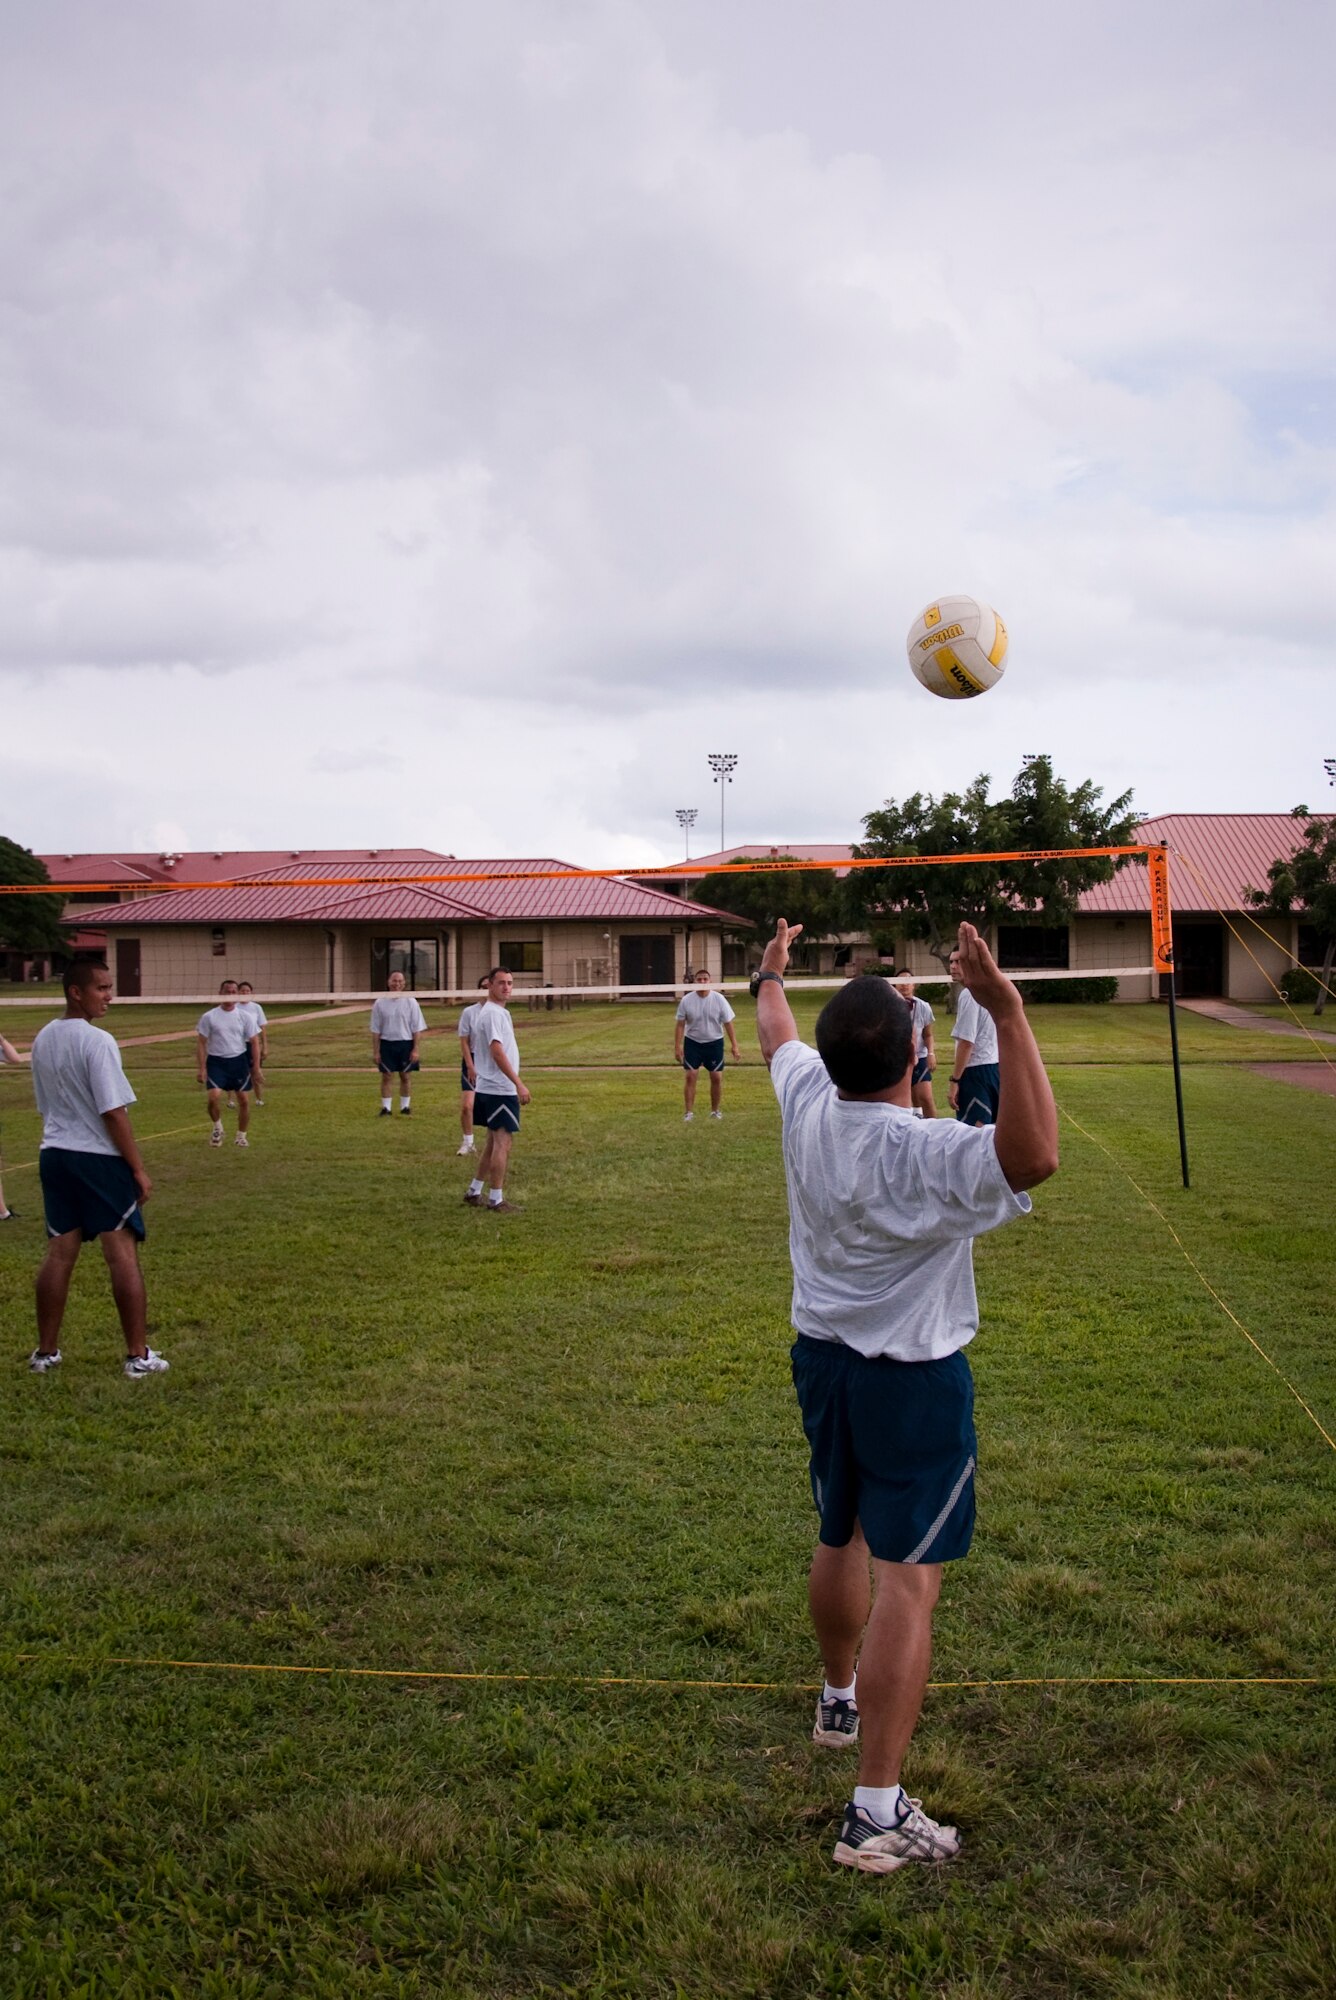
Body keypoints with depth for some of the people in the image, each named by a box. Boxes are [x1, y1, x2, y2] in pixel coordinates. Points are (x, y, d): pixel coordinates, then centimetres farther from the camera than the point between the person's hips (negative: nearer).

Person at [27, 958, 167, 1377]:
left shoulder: (43, 1040, 8)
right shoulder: (96, 1042, -16)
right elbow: (114, 1113, -17)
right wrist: (138, 1170, -11)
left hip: (55, 1155, 7)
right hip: (99, 1158, -7)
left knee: (59, 1253, 13)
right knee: (123, 1253, 0)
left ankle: (46, 1352, 19)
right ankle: (139, 1356, 4)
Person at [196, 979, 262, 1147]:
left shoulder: (243, 1017, 3)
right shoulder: (209, 1017, -2)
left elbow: (254, 1042, 6)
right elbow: (201, 1043, -1)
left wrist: (256, 1067, 1)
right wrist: (201, 1068, -8)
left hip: (239, 1061, 2)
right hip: (216, 1062, -2)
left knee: (244, 1100, 1)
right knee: (214, 1097, -18)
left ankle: (241, 1136, 19)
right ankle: (216, 1127, 11)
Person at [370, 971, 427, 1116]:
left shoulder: (410, 1001, 0)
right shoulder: (380, 1003, 2)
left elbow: (417, 1029, 0)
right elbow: (375, 1030, 5)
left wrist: (416, 1049, -7)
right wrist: (375, 1051, 0)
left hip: (406, 1044, 0)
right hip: (386, 1044, 0)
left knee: (406, 1076, 6)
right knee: (386, 1076, 1)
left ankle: (405, 1106, 17)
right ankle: (386, 1107, 7)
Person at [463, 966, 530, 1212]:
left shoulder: (484, 1010, 14)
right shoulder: (494, 1013, -17)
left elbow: (471, 1042, 23)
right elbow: (497, 1052, -25)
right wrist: (518, 1084, -26)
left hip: (487, 1088, 10)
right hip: (500, 1089, -10)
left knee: (493, 1141, 17)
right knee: (503, 1143, -5)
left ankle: (475, 1192, 24)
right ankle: (496, 1200, -1)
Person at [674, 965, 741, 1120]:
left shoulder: (719, 999, -9)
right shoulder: (686, 1000, -8)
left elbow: (728, 1023, -5)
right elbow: (681, 1024, -1)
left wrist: (735, 1046, -7)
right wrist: (677, 1046, -6)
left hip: (714, 1043, 0)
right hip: (692, 1042, 0)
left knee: (717, 1077, 2)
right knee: (690, 1076, -6)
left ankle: (715, 1111, 19)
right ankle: (689, 1112, 1)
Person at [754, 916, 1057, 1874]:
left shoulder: (806, 1103, -8)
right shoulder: (926, 1153, -28)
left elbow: (779, 1036, 14)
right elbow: (1033, 1157, -44)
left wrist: (772, 976, 35)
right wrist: (1008, 1014, -46)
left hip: (822, 1356, 8)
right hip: (914, 1379, -7)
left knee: (841, 1539, 25)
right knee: (907, 1577, -3)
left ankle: (843, 1696, 48)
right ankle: (878, 1811, 0)